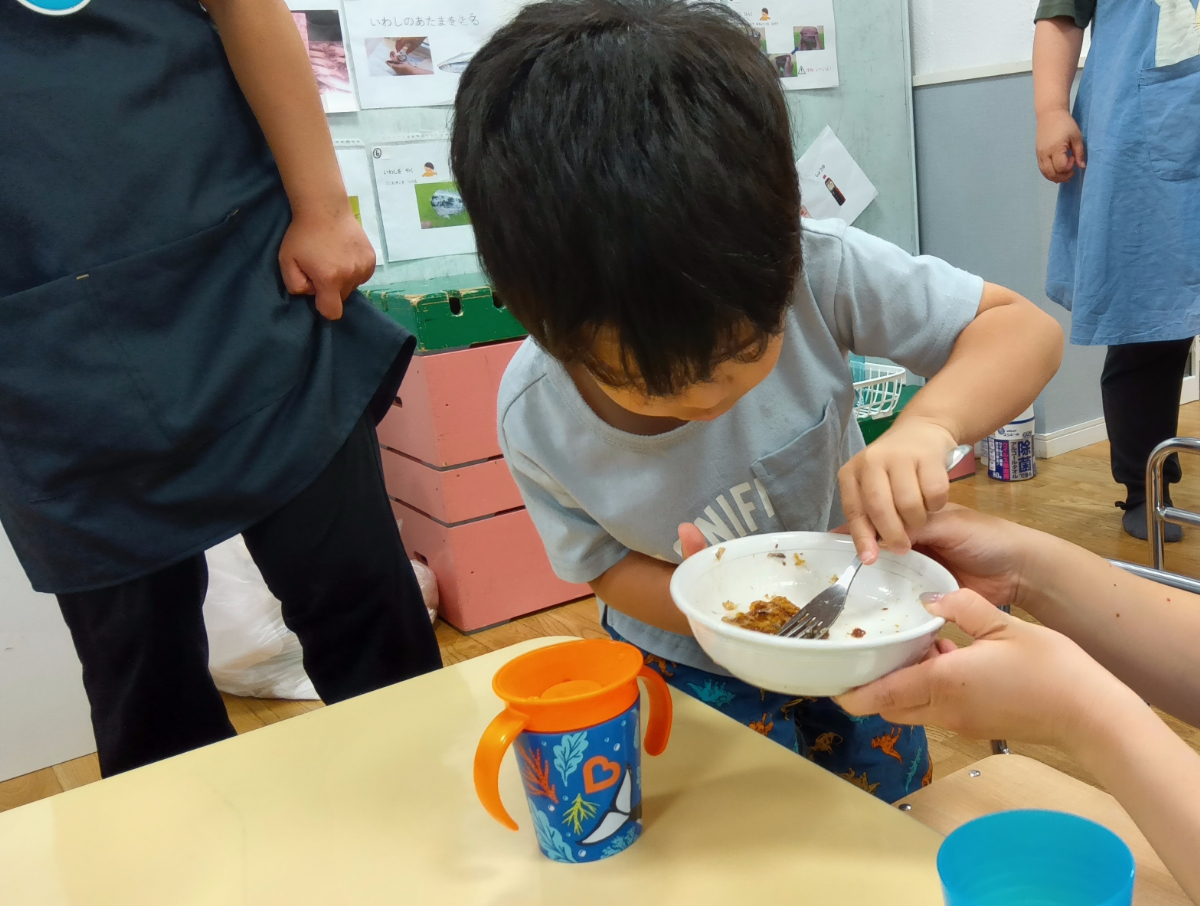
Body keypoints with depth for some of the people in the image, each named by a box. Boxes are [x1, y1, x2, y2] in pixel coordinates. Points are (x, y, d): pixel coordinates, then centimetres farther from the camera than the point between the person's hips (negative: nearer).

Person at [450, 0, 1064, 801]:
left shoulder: (817, 269, -32)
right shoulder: (536, 419, -27)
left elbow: (1024, 329, -23)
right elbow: (608, 565, -12)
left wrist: (929, 424, -44)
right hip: (695, 668, -1)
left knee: (891, 807, 22)